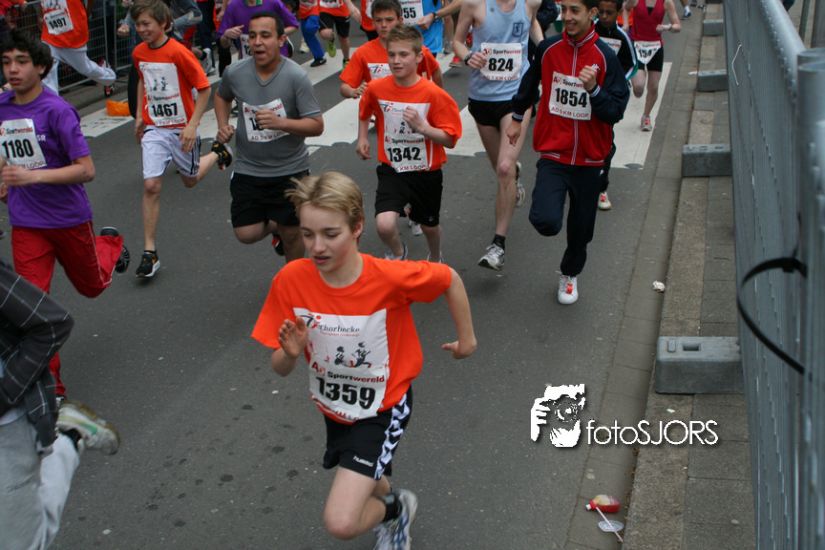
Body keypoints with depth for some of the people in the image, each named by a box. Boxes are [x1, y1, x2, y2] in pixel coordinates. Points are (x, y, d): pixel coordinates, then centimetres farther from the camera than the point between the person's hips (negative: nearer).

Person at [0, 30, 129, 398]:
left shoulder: (57, 110, -18)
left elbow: (86, 170, -22)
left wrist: (33, 176, -30)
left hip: (69, 218, -3)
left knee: (92, 287, 20)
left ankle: (110, 245, 54)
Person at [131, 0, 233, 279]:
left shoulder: (179, 52, -17)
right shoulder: (139, 53, 0)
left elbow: (205, 88, -13)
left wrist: (193, 125, -19)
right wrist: (140, 116, 16)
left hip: (182, 128, -3)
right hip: (154, 129, 3)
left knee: (190, 180, 16)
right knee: (151, 185, -11)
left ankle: (218, 153, 49)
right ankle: (149, 253, -5)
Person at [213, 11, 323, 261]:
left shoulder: (296, 76, -18)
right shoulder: (235, 72, -8)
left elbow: (317, 126, -17)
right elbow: (221, 97, 16)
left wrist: (280, 122, -32)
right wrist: (223, 125, -2)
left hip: (290, 170, -2)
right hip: (248, 169, 3)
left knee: (291, 234, 7)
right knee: (246, 234, 0)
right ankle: (274, 226, 35)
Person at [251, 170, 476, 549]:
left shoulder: (388, 277, -29)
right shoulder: (290, 281, -21)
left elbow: (449, 279, -9)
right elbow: (280, 369, -12)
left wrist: (466, 339, 1)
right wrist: (290, 352, -34)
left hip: (383, 408, -4)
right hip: (335, 407, 4)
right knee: (367, 483, 29)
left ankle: (396, 508, 17)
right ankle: (389, 500, 65)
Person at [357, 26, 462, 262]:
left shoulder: (434, 94, -17)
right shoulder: (376, 88, -8)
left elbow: (450, 140, -15)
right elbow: (364, 111, 16)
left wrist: (422, 126, -29)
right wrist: (362, 138, 9)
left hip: (426, 173, 0)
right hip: (392, 171, 1)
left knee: (429, 225, 19)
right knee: (384, 225, -22)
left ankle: (435, 260, 55)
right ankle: (397, 253, 15)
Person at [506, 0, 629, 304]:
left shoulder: (605, 57, -10)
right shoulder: (548, 49, -5)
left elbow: (616, 112, -11)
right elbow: (530, 83, 16)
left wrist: (593, 89, -29)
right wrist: (517, 118, 27)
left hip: (589, 158, 0)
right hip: (553, 155, 0)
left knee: (580, 228, 14)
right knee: (545, 221, -21)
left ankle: (570, 274, 44)